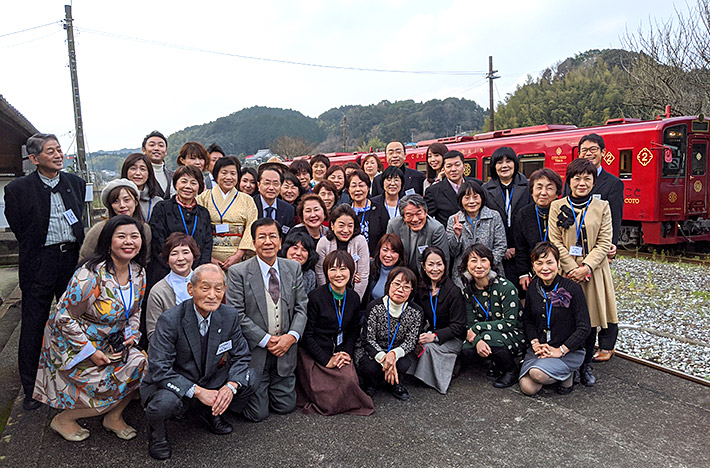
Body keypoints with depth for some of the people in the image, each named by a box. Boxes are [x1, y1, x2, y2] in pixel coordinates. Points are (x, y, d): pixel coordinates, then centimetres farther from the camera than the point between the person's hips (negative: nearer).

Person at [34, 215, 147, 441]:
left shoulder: (138, 273, -4)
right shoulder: (90, 276, -26)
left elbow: (135, 311, 11)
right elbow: (64, 317, -21)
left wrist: (131, 334, -7)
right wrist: (90, 351, -20)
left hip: (110, 342, 7)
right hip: (72, 344, -7)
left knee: (140, 365, -11)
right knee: (113, 388, -11)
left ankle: (114, 416, 10)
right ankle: (64, 419, 13)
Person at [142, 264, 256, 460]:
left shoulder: (230, 316, -9)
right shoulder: (170, 320, -22)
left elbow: (241, 357, -1)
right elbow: (159, 370, -24)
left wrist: (231, 386, -22)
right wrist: (198, 392, -32)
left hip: (209, 382, 5)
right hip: (173, 385, -4)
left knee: (249, 378, -14)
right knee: (165, 402, -35)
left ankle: (210, 411, 14)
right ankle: (156, 431, 2)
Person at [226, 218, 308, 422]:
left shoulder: (294, 268, 3)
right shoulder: (238, 272, -10)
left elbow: (301, 307, 3)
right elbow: (237, 315, -13)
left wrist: (292, 336, -13)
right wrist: (266, 340, -16)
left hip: (285, 351, 4)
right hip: (254, 351, -3)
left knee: (285, 407, 12)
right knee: (258, 413, 3)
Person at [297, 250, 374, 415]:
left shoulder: (354, 298, 4)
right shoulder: (315, 297, -13)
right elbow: (307, 335, -11)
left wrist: (347, 352, -4)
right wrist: (327, 360, -16)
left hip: (340, 353, 5)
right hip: (313, 355, -5)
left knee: (350, 380, -21)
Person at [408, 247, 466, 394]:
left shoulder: (454, 290, -16)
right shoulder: (421, 289, 2)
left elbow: (458, 326, -16)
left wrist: (435, 336, -29)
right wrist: (419, 333, -14)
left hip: (452, 338, -5)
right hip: (430, 332, 5)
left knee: (428, 346, -32)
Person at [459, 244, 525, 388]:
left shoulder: (506, 287, -19)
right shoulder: (468, 290, -3)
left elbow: (510, 323, -21)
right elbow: (470, 323, -6)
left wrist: (477, 327, -22)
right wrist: (477, 341, -29)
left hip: (515, 336, -5)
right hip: (484, 335, 5)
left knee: (488, 336, -34)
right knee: (466, 351, -23)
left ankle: (511, 370, -5)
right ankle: (498, 363, 9)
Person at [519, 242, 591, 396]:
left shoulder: (573, 288, -12)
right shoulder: (533, 287, 2)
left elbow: (584, 328, -12)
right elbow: (527, 319, 11)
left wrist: (560, 351, -18)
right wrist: (535, 343, -6)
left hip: (570, 350, -4)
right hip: (539, 348, 4)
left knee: (538, 374, -30)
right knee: (528, 388, -15)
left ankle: (568, 373, 2)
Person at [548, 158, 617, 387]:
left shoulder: (602, 207, 4)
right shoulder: (557, 206, 3)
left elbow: (604, 243, -1)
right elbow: (555, 241, -2)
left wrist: (586, 267, -14)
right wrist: (573, 268, -12)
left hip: (594, 271, 1)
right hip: (566, 270, -1)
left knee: (590, 321, 6)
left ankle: (586, 366, 23)